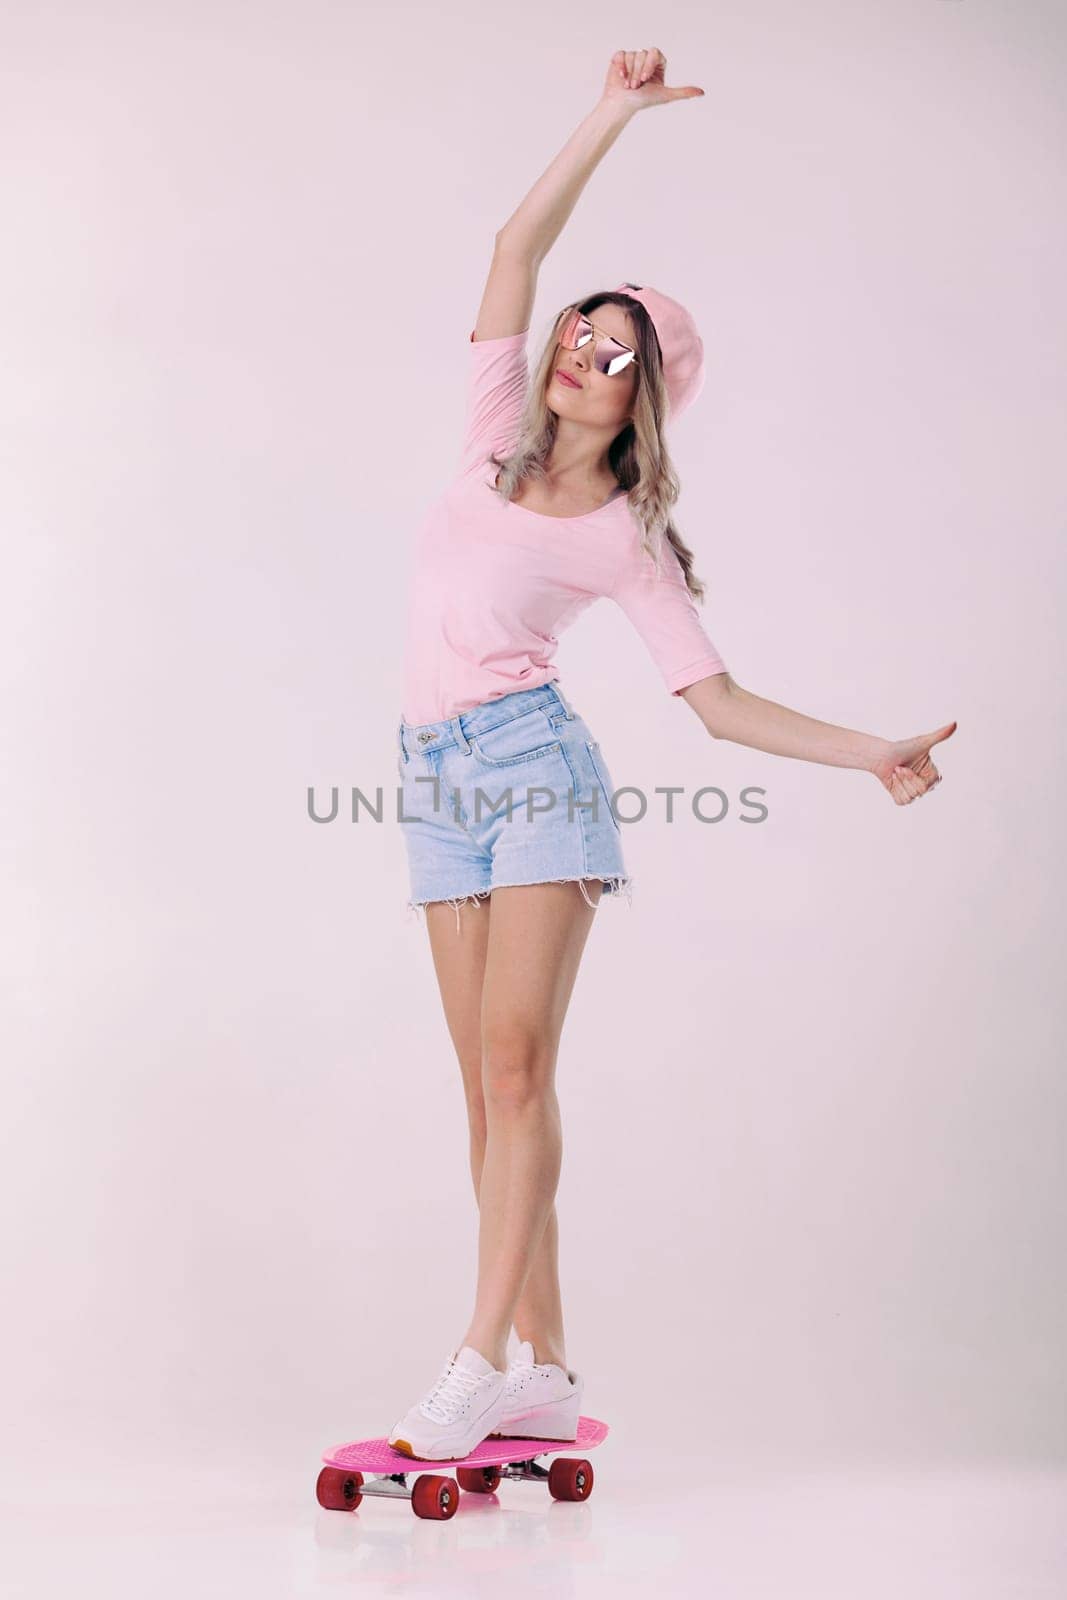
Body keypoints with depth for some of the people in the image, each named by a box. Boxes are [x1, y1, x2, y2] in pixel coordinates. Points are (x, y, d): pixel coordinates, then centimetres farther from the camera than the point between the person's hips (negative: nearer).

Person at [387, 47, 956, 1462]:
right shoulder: (499, 436, 11)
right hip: (439, 774, 4)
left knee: (517, 1060, -15)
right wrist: (613, 116, 5)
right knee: (491, 1081, 2)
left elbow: (719, 702, 1)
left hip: (533, 760, -4)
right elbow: (519, 245, 8)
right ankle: (547, 1371, 6)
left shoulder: (630, 544, 1)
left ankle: (485, 1363, -12)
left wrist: (873, 752, -8)